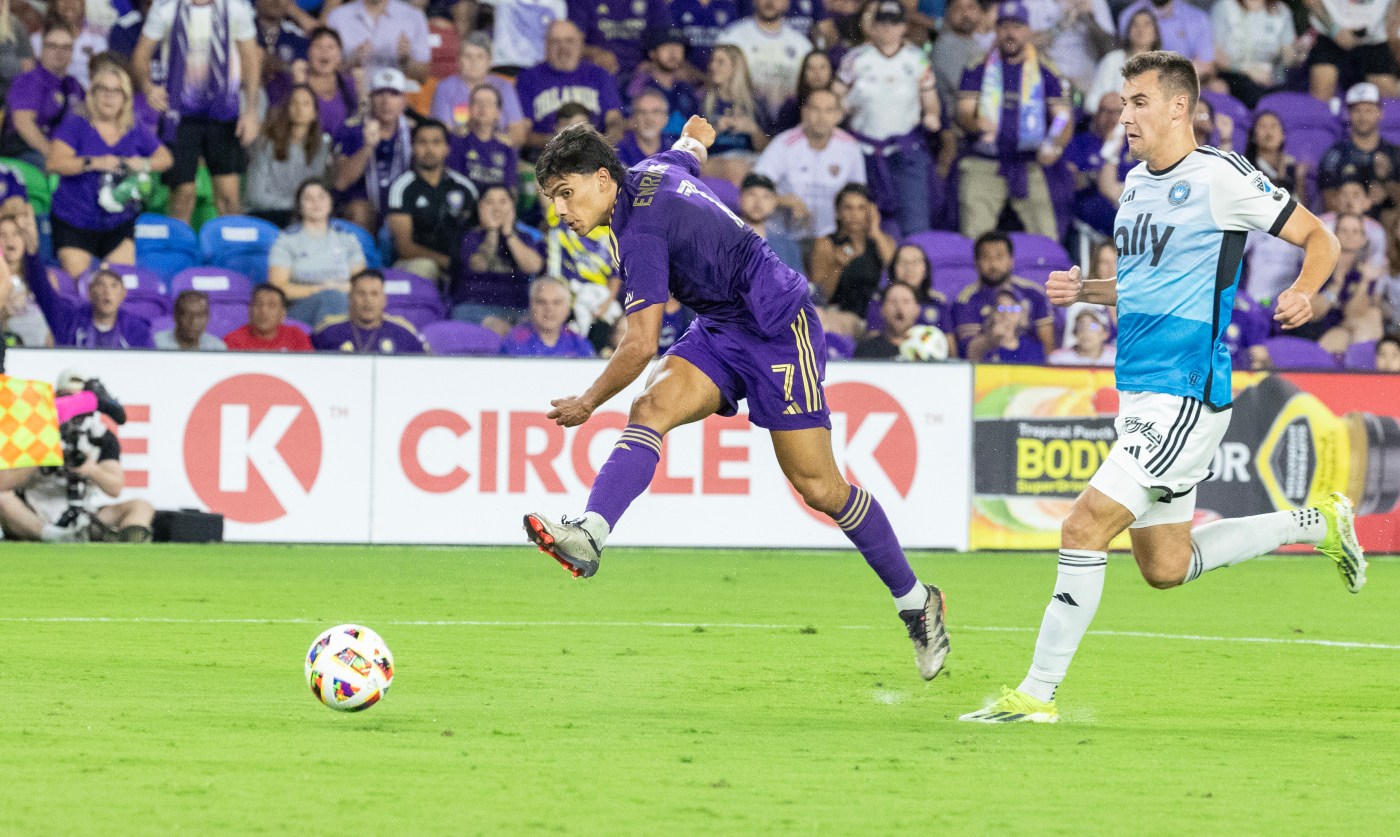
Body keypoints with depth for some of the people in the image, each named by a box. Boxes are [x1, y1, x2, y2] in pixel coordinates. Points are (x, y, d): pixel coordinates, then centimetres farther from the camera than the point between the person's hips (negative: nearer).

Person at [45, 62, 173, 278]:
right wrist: (93, 163, -26)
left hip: (118, 226, 3)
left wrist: (144, 164, -9)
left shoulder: (136, 132, 8)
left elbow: (165, 158, 14)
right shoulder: (76, 125, -4)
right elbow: (55, 163, -15)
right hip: (74, 225, -3)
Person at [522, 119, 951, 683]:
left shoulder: (641, 230, -24)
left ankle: (916, 601, 10)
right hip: (720, 332, 9)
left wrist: (588, 403, -10)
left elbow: (641, 346, -23)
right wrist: (694, 134, 50)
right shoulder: (652, 171, 2)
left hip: (780, 330, -9)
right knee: (651, 408, -17)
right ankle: (588, 536, -37)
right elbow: (693, 141, 27)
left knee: (818, 486, -6)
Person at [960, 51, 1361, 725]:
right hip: (1139, 394, 9)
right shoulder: (1137, 184, 13)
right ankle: (1317, 523, 31)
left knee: (1085, 526, -16)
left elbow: (1320, 239, -4)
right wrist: (1084, 291, 7)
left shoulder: (1221, 178, -11)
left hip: (1186, 398, -9)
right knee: (1164, 568, 15)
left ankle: (1037, 694, -10)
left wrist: (1303, 292, -24)